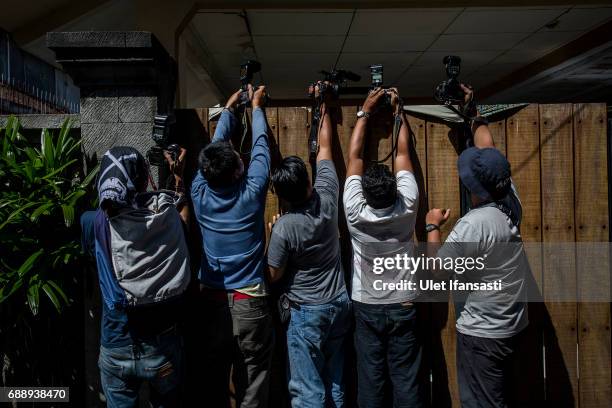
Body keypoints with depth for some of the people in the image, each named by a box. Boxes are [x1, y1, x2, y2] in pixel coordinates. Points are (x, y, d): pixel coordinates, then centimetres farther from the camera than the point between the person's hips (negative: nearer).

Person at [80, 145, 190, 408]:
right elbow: (184, 218, 15)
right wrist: (179, 178, 22)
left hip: (117, 350, -1)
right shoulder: (167, 216, -11)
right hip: (164, 347, 1)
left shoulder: (95, 223, -14)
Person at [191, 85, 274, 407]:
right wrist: (256, 106, 17)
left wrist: (229, 109, 22)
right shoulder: (251, 193, -14)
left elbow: (217, 144, 8)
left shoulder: (200, 193, -6)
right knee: (252, 379, 7)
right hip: (249, 301, -4)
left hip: (212, 299, 4)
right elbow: (260, 148, 2)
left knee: (214, 376, 17)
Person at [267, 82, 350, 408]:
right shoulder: (326, 199, -10)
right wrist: (323, 104, 15)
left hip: (307, 312, -6)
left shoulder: (284, 227, -21)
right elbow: (325, 146, 3)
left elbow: (274, 275, -8)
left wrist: (271, 236, 3)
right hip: (339, 305, 6)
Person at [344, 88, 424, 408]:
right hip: (403, 307, 0)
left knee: (370, 381, 9)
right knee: (406, 382, 7)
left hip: (366, 308, 0)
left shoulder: (355, 213, -18)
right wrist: (398, 112, 7)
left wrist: (365, 112, 1)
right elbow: (403, 154, -4)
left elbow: (354, 157, -8)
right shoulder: (407, 208, -16)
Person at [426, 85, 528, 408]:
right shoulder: (511, 201, -5)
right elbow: (489, 153, 9)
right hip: (512, 324, 8)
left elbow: (437, 269, -18)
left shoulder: (473, 224, -27)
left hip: (482, 332, -8)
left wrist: (432, 226, -5)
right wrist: (473, 113, 18)